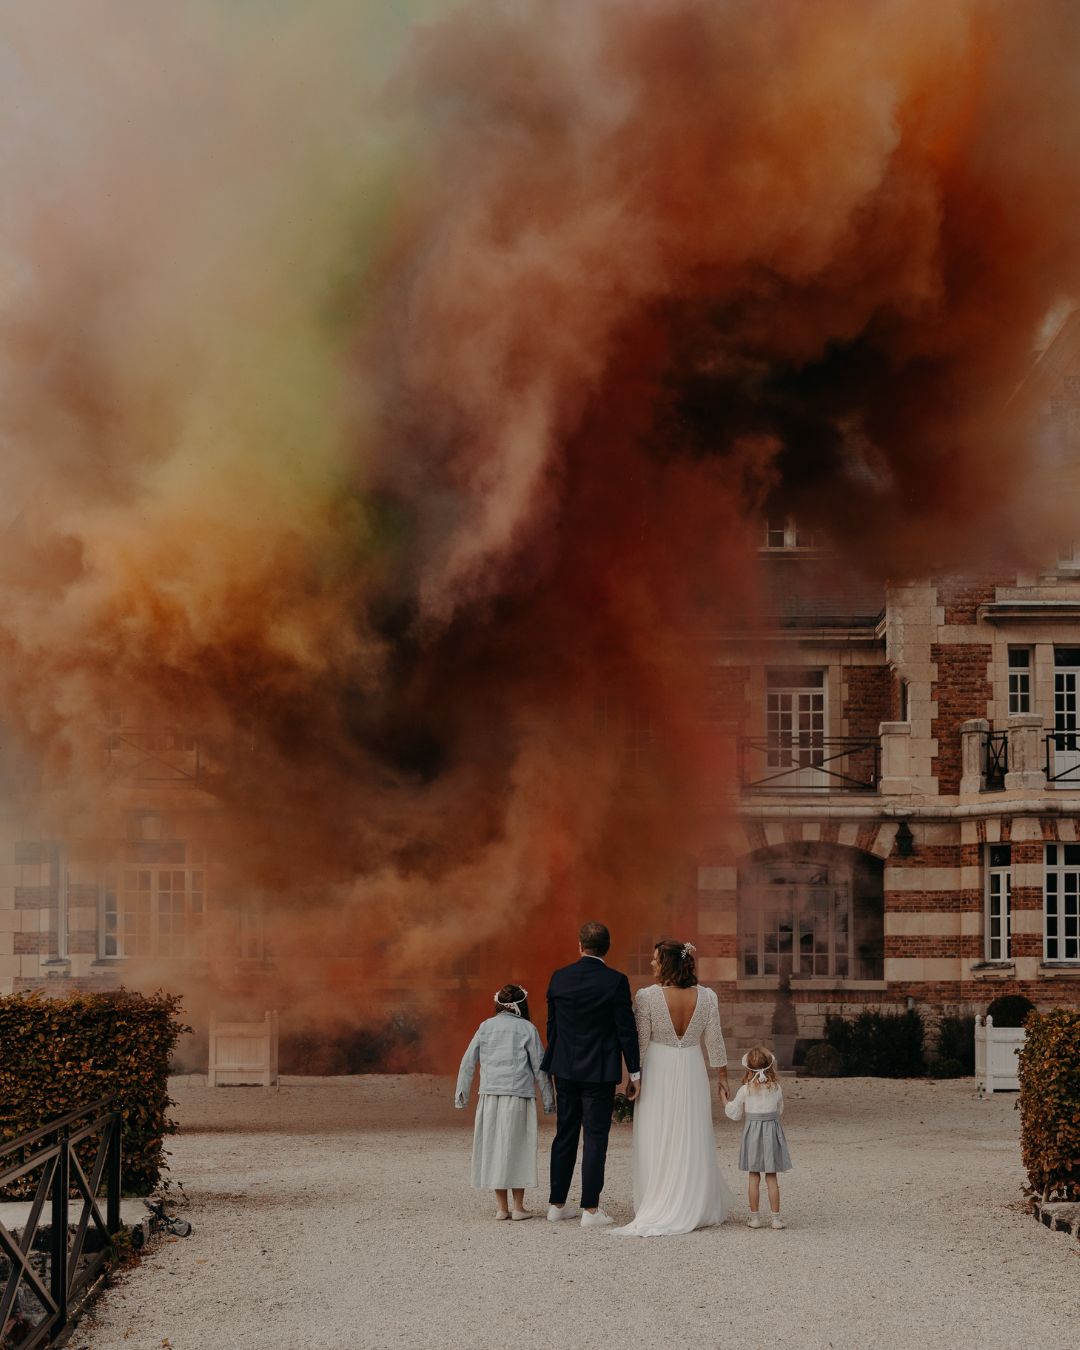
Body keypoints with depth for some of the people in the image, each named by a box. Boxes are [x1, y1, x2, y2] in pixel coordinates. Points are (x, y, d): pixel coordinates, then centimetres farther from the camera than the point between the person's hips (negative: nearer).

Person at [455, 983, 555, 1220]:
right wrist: (549, 1100, 8)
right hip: (518, 1094, -3)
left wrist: (461, 1093, 13)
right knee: (516, 1147, 3)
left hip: (489, 1094, 3)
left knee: (494, 1147, 8)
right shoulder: (526, 1029, 1)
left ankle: (501, 1206, 8)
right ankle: (518, 1206, 4)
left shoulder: (486, 1027, 9)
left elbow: (468, 1062, 7)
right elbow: (539, 1067, 1)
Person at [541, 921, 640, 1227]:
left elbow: (552, 1025, 8)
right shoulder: (615, 981, -12)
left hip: (565, 1070, 4)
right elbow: (626, 1029, -10)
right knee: (595, 1138, -1)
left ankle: (557, 1203, 18)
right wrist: (635, 1073, -2)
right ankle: (590, 1209, -2)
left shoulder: (559, 978, 0)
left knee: (565, 1135, 13)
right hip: (599, 1072, -4)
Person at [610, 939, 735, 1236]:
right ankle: (696, 1208, 16)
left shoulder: (647, 997, -15)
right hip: (691, 1071, 2)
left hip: (657, 1072, -2)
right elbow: (714, 1042, 3)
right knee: (691, 1141, 11)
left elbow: (640, 1042, -9)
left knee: (657, 1143, 6)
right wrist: (723, 1076, 14)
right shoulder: (706, 997, -5)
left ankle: (657, 1210, 8)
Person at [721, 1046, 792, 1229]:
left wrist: (725, 1100, 18)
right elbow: (779, 1111, 7)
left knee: (754, 1177, 7)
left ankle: (754, 1216, 8)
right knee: (771, 1177, 6)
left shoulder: (745, 1091, -8)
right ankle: (775, 1216, 4)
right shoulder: (776, 1089, -5)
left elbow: (735, 1114, 2)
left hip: (752, 1133, -1)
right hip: (772, 1132, 1)